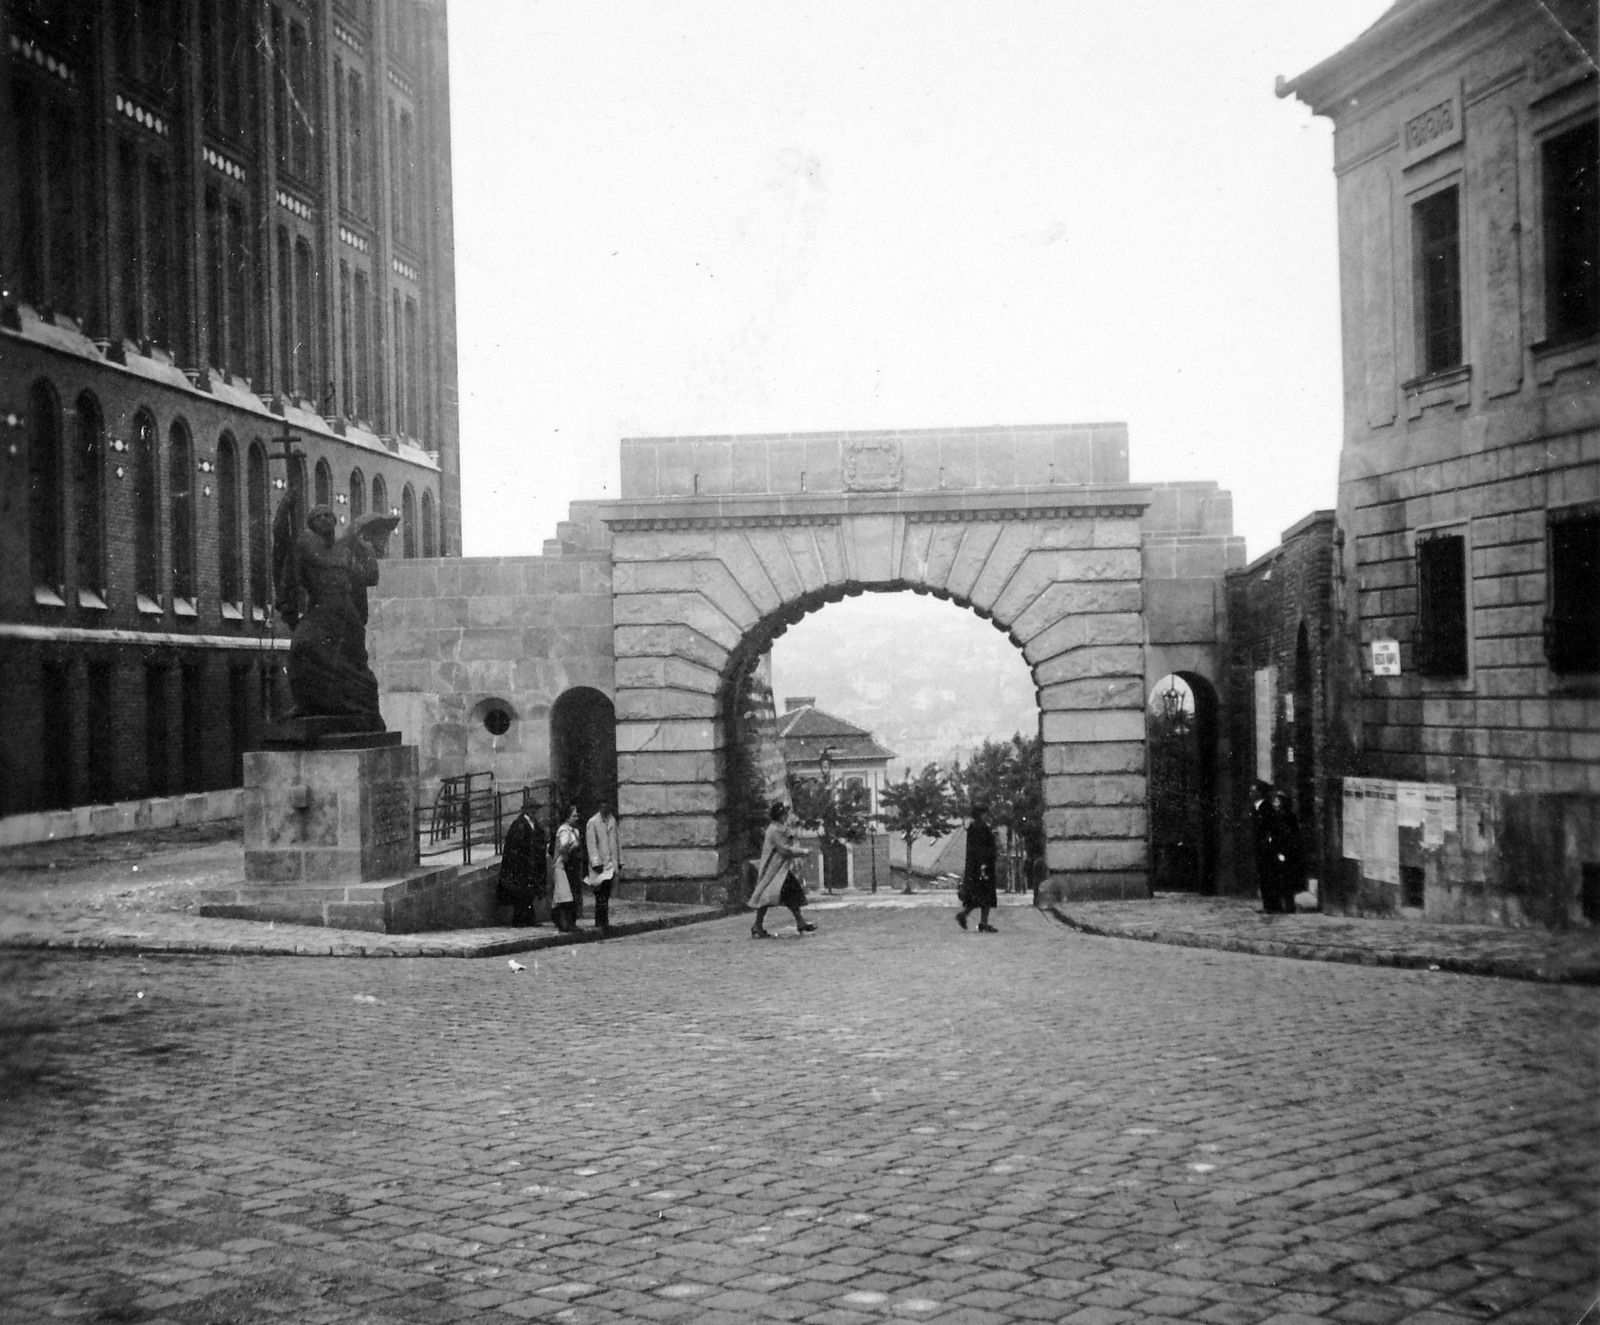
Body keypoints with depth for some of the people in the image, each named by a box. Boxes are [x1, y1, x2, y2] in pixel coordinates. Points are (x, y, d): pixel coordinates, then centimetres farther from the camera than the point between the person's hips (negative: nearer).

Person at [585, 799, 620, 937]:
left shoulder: (612, 821, 12)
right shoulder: (592, 823, -5)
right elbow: (591, 844, -8)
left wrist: (617, 861, 16)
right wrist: (596, 862, -15)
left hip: (611, 863, 5)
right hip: (599, 863, -5)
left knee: (606, 895, 7)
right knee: (601, 896, -8)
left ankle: (600, 922, 13)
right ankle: (603, 924, -9)